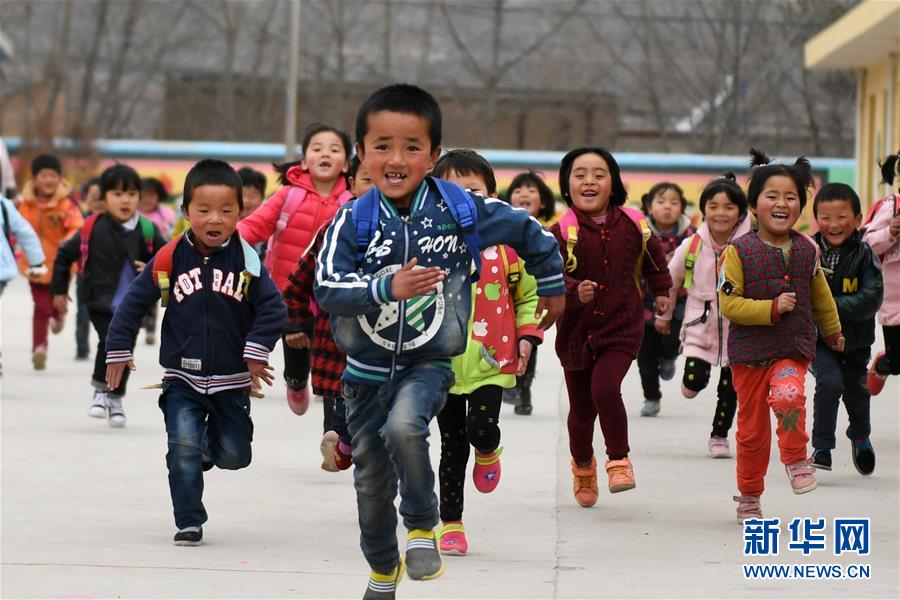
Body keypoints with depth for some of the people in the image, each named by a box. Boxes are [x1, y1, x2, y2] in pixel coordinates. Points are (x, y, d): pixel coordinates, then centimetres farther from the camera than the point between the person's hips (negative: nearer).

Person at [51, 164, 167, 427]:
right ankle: (100, 390, 3)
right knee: (110, 342, -20)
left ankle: (116, 398, 27)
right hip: (100, 303, -2)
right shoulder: (93, 228, -8)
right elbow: (64, 255, 5)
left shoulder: (147, 231, -6)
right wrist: (59, 291, 9)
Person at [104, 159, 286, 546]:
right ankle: (189, 522, 1)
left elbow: (272, 307, -4)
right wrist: (117, 349, 1)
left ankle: (210, 445, 39)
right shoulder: (169, 259, -9)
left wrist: (257, 351, -13)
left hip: (232, 379, 1)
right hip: (183, 377, -1)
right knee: (184, 448, -11)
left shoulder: (247, 260, -9)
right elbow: (134, 302, 0)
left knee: (234, 455, 5)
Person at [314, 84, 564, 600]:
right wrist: (388, 288, -36)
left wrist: (552, 286, 18)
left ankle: (423, 525, -10)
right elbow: (327, 289, -22)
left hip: (429, 362, -2)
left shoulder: (461, 210, -11)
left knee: (403, 426, -33)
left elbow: (529, 231, 5)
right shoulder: (354, 222, -12)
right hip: (367, 367, 2)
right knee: (372, 481, 13)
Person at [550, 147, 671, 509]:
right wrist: (574, 292, -39)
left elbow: (654, 257, 19)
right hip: (576, 332, 0)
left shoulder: (632, 225, -3)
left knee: (605, 388, -24)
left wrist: (661, 290, 28)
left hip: (622, 329, 0)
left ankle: (619, 459, -5)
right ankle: (583, 465, 38)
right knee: (581, 409, 11)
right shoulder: (563, 232, -12)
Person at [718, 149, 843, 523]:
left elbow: (820, 296, 19)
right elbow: (729, 304, -13)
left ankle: (796, 459, -9)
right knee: (752, 429, 7)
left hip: (794, 349, 1)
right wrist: (772, 308, -22)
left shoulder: (808, 250, 2)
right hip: (749, 351, -1)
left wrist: (833, 333, 31)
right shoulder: (738, 252, -9)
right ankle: (749, 498, 25)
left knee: (787, 394, -31)